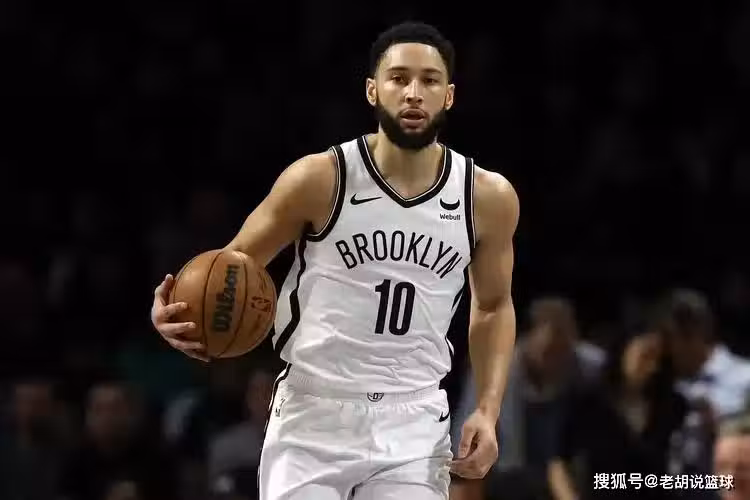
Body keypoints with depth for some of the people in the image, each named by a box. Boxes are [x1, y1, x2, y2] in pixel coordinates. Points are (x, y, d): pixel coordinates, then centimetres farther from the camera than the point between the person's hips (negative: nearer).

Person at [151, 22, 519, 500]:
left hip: (412, 423, 2)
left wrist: (488, 413, 2)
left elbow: (494, 308, 14)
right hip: (313, 412, -1)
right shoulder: (319, 179, -9)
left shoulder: (489, 198, -2)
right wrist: (175, 311, -21)